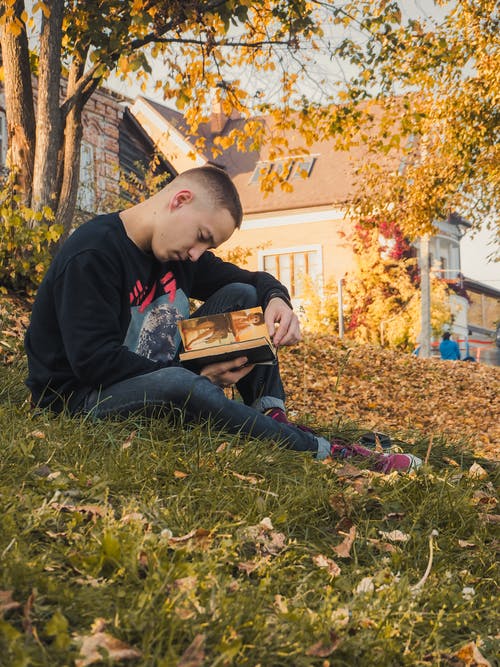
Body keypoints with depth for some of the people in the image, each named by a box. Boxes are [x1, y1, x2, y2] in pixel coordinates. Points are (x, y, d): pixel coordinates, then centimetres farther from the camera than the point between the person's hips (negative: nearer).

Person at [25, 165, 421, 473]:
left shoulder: (179, 253, 4)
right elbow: (92, 360, -28)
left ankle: (273, 419, -17)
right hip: (83, 399, -8)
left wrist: (276, 299, -13)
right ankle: (323, 452, -27)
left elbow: (253, 279, 13)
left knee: (242, 297, -1)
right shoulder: (92, 255, -22)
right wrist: (199, 375, -28)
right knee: (176, 384, -41)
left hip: (161, 382, 8)